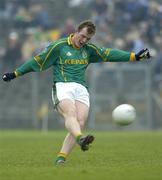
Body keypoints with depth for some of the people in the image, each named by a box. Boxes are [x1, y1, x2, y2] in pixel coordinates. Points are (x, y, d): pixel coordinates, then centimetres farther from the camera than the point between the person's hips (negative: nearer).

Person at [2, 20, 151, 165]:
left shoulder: (89, 49, 20)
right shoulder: (59, 46, 6)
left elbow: (109, 54, 22)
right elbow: (37, 62, 10)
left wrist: (135, 56, 17)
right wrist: (15, 74, 9)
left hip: (81, 89, 4)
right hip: (62, 86, -4)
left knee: (80, 122, -17)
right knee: (70, 114, -31)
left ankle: (60, 159, -18)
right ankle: (80, 139, -61)